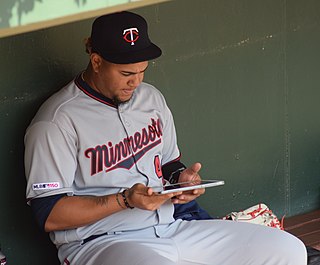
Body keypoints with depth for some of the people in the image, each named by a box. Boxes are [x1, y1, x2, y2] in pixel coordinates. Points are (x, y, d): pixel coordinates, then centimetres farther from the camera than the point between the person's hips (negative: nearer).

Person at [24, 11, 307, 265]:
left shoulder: (151, 98, 15)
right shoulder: (56, 123, -11)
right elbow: (49, 215, -14)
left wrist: (181, 177, 3)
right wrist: (125, 200, -21)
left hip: (170, 229, 8)